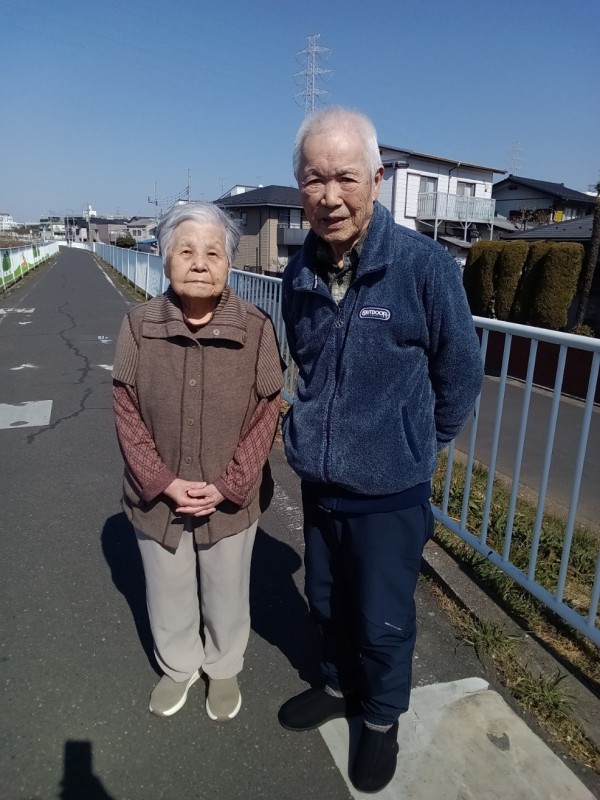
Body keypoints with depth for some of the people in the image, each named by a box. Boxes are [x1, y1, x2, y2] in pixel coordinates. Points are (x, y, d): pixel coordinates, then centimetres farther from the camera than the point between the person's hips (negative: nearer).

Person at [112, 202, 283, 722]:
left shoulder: (256, 328, -13)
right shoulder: (139, 325, -10)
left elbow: (266, 414, -10)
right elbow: (127, 412, -6)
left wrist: (226, 486, -15)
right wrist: (165, 483, -14)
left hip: (231, 498, -1)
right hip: (158, 497, 1)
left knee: (226, 595, 21)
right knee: (168, 594, 22)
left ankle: (224, 670, 50)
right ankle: (177, 666, 52)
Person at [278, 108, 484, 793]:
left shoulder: (423, 264, -18)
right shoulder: (299, 272, -3)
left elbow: (461, 374, -5)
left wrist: (419, 445, 6)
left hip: (390, 491, -4)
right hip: (318, 481, 5)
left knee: (383, 621, 15)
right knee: (326, 601, 23)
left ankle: (383, 719, 44)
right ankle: (339, 686, 52)